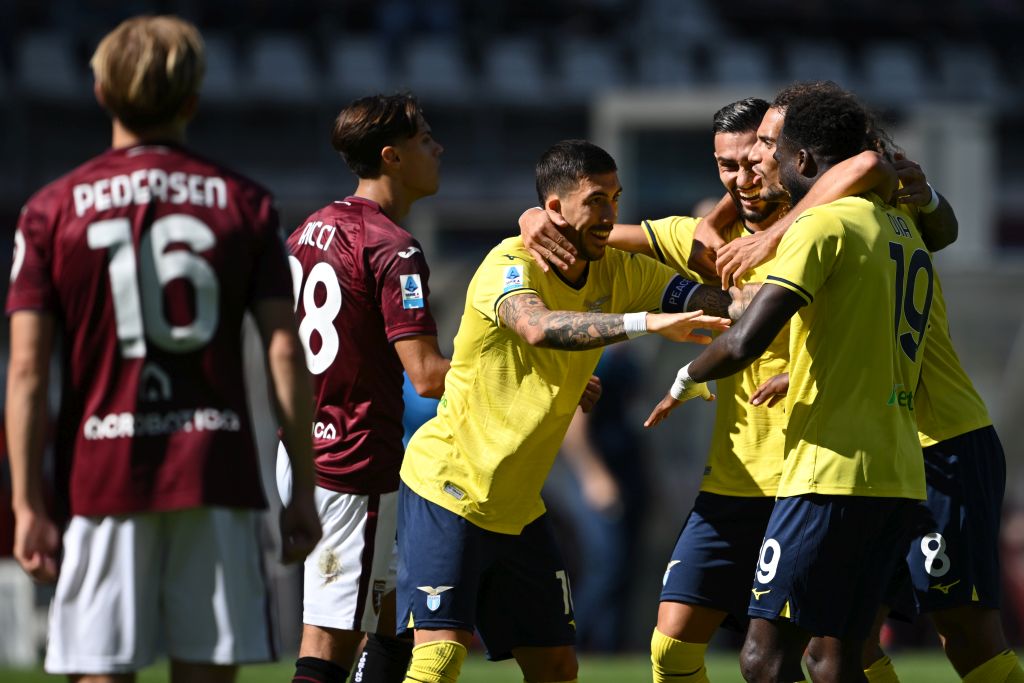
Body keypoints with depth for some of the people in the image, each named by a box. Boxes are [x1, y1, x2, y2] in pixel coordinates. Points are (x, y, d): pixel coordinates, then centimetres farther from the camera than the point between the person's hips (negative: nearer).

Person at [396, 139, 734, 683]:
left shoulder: (616, 272, 3)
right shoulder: (511, 264, -18)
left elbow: (711, 304, 3)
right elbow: (537, 326, -40)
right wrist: (644, 322, -49)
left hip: (517, 506, 7)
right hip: (448, 489, -7)